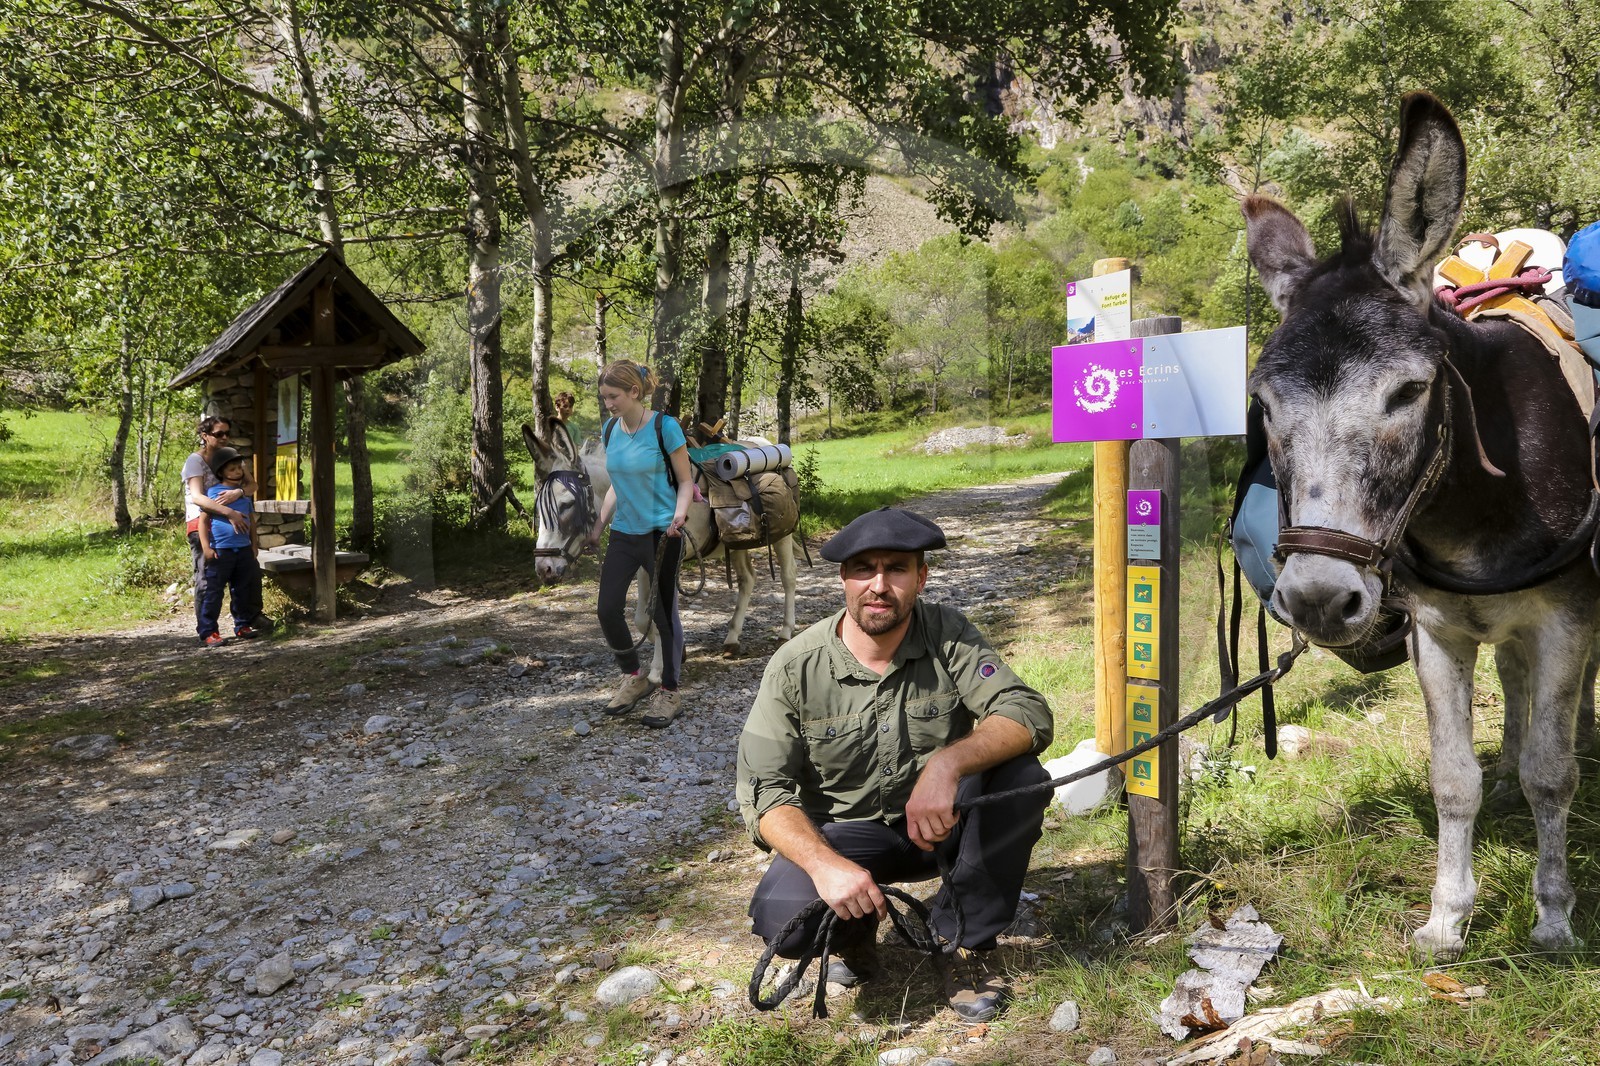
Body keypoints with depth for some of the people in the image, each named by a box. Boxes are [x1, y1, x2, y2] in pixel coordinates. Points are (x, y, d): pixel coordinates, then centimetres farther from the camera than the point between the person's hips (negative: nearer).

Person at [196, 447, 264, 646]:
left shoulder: (245, 493, 11)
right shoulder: (213, 492, -5)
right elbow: (204, 520, -6)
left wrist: (254, 545, 17)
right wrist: (206, 547, -11)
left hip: (244, 550, 5)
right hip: (221, 550, -5)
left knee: (244, 591, 13)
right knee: (213, 592, -3)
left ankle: (243, 626, 25)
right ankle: (208, 632, 1)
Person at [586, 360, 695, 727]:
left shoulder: (665, 428, -12)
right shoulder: (610, 431, 5)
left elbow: (685, 481, -7)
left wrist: (678, 516, -24)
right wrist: (598, 526, 12)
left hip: (661, 534, -6)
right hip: (624, 533, 6)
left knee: (664, 613, 3)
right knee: (608, 609, 1)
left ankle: (669, 691, 19)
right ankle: (633, 678, 24)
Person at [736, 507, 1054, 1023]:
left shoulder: (948, 634, -12)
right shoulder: (795, 668, -15)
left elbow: (1029, 714, -23)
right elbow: (766, 792, -16)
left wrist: (947, 763, -42)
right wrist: (824, 863, -35)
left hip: (943, 824, 2)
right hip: (847, 834, -1)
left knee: (1021, 775, -27)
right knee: (782, 919, -29)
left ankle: (964, 940, -6)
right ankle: (855, 929, 10)